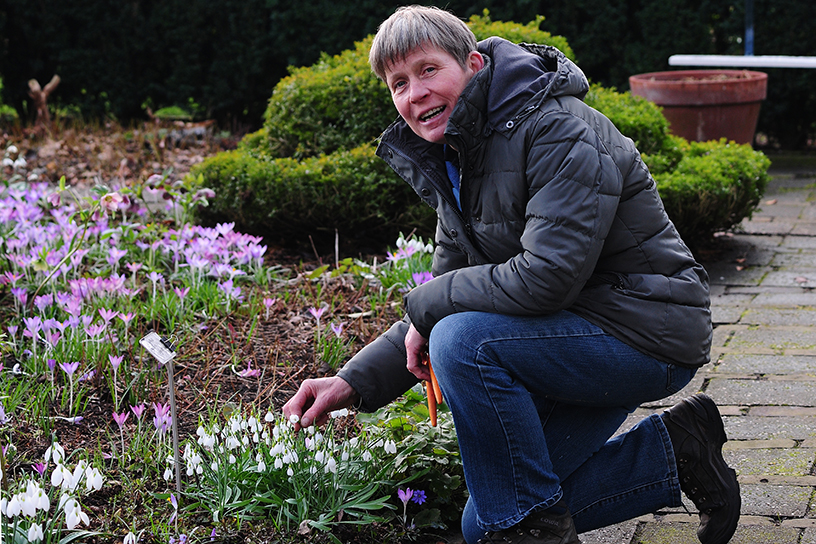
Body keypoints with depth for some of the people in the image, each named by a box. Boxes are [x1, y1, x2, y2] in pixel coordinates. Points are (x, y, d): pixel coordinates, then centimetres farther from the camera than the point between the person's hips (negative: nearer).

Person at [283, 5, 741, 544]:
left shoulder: (560, 131, -20)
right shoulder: (458, 163, 8)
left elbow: (546, 277, -30)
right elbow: (447, 296, 11)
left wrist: (425, 304, -16)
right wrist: (355, 382, -2)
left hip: (646, 333, -9)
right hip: (578, 342, 9)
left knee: (464, 340, -29)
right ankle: (673, 454, 15)